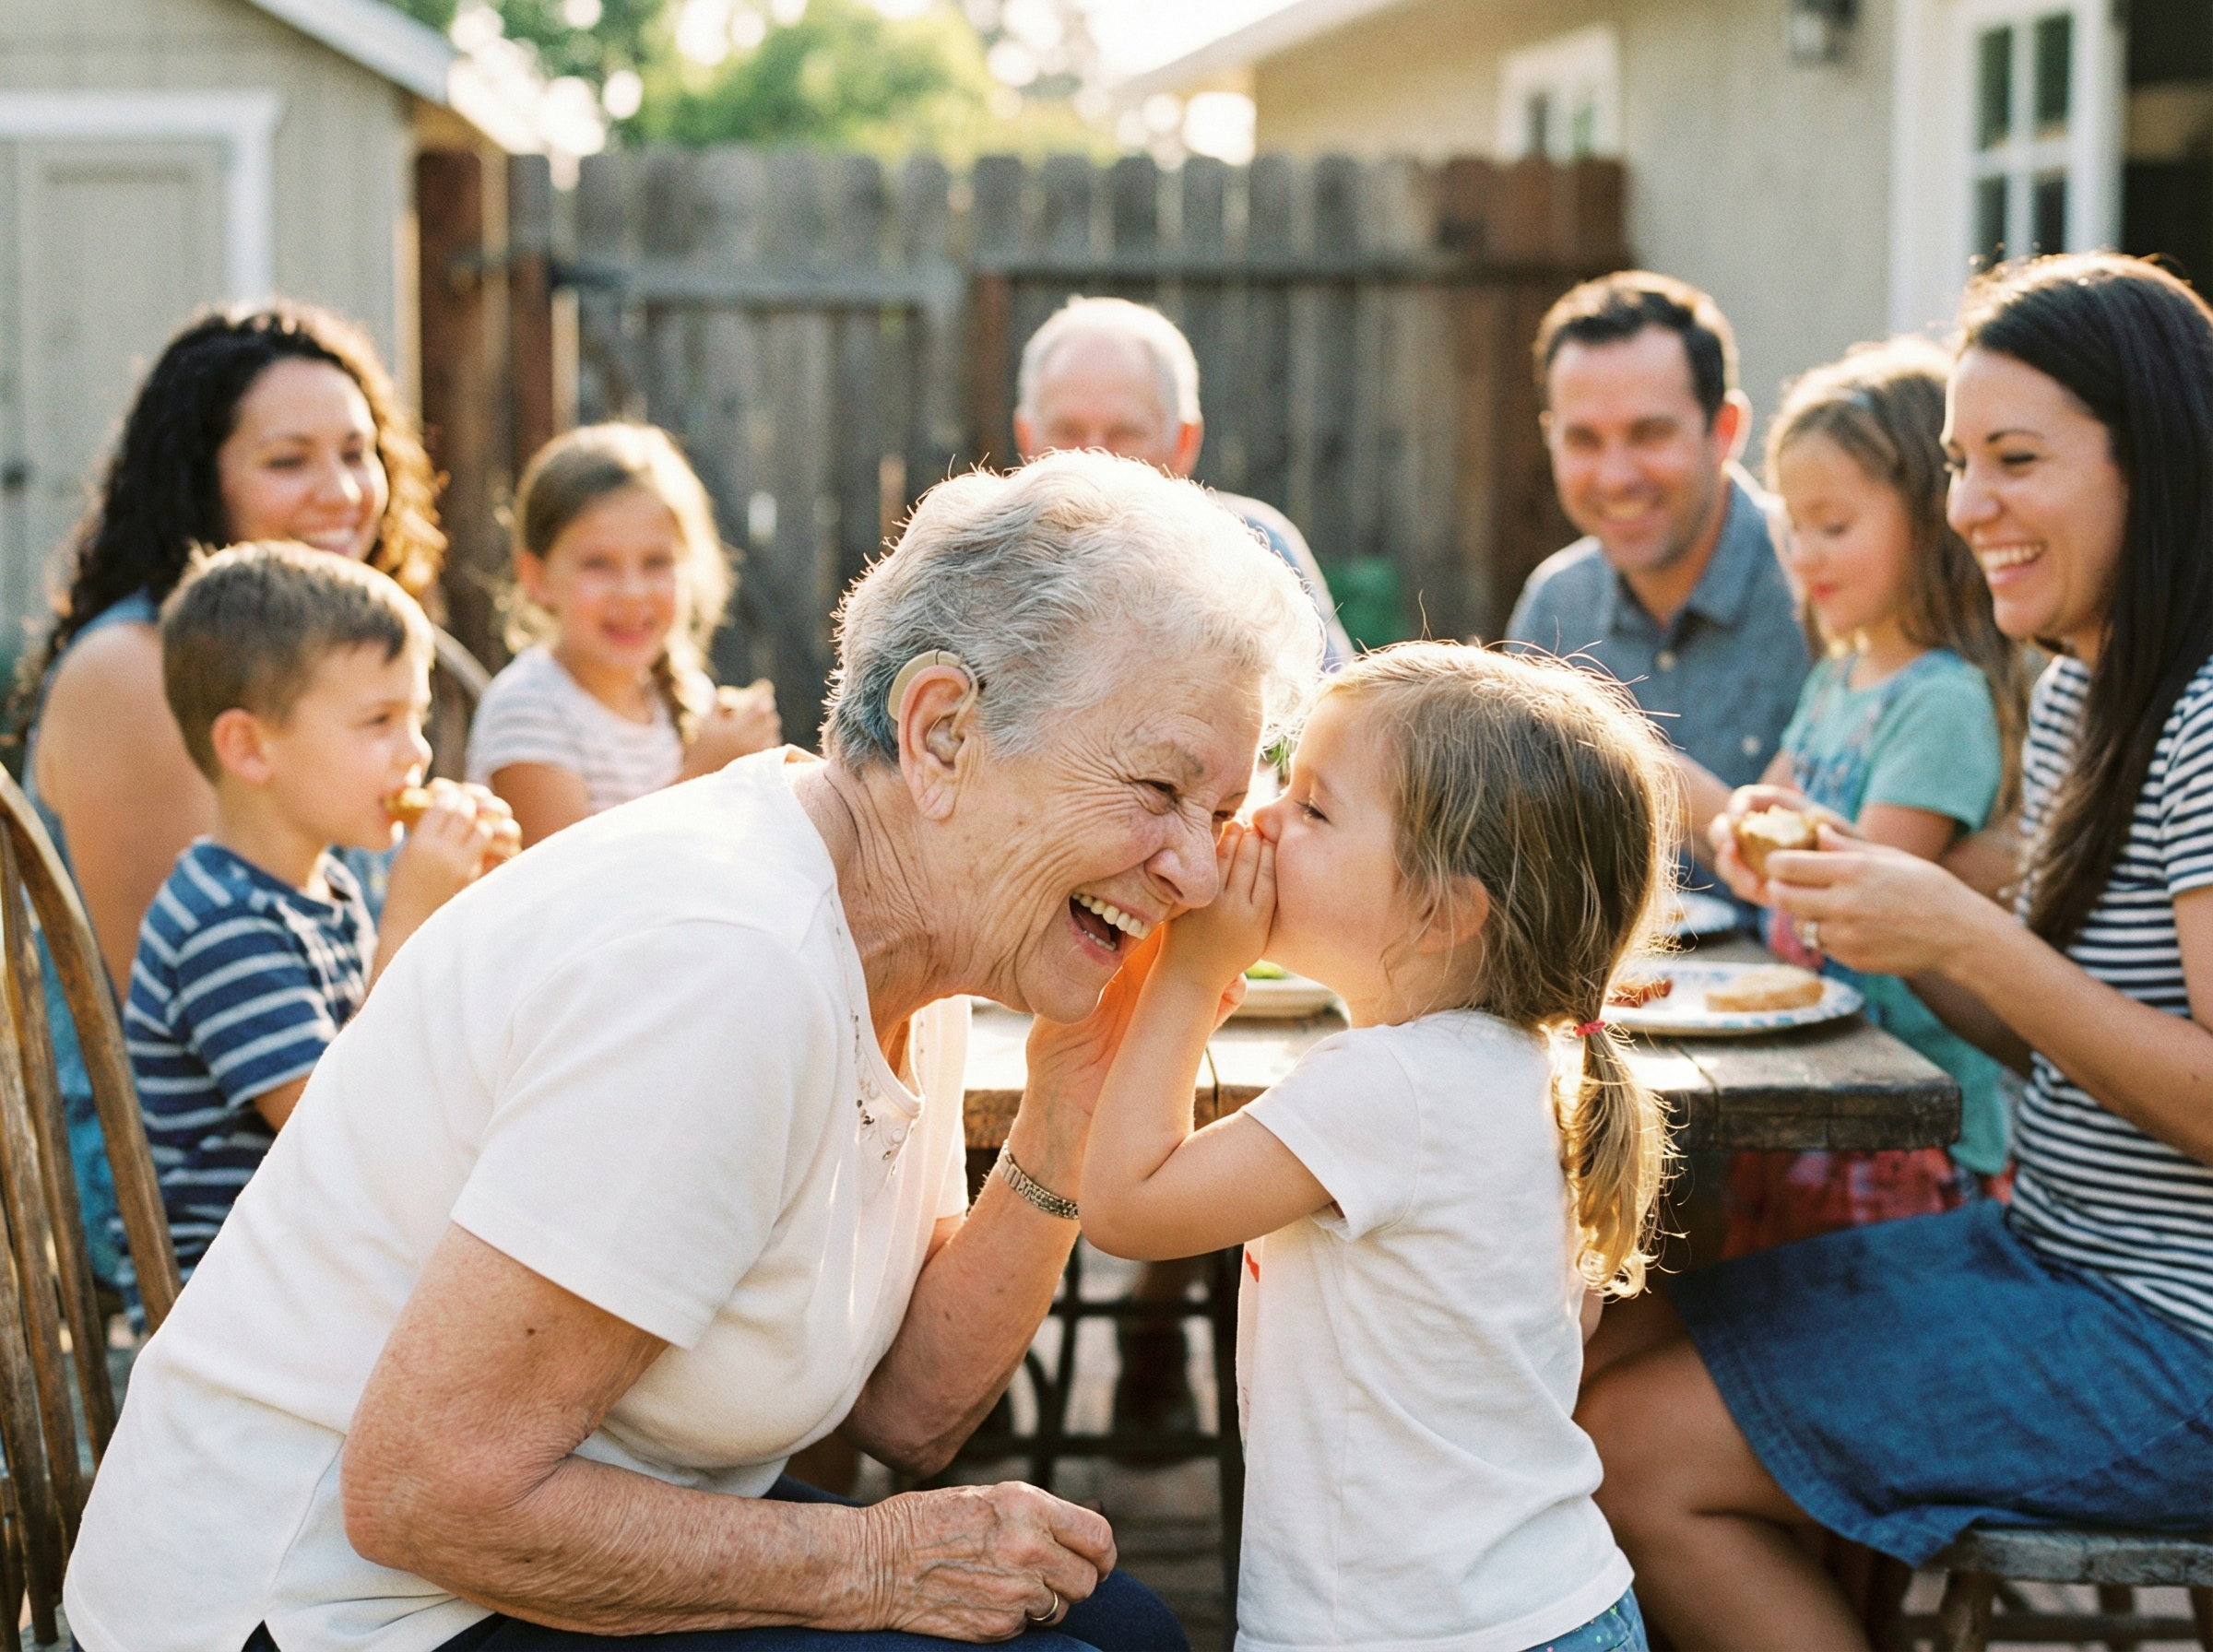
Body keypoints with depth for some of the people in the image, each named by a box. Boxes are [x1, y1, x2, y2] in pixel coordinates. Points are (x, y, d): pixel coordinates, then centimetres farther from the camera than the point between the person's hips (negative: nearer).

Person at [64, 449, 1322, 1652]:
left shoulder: (895, 966, 1)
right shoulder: (723, 967, -28)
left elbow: (910, 1410, 3)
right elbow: (427, 1494, -26)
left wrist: (1067, 1107, -9)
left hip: (524, 1526, 9)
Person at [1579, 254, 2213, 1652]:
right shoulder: (2077, 697, 11)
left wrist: (1968, 941, -25)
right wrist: (1862, 896, 0)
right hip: (2050, 1252, 9)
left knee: (1642, 1447, -13)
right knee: (1600, 1360, 5)